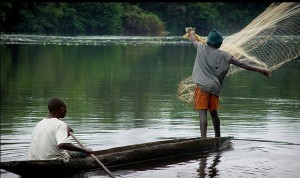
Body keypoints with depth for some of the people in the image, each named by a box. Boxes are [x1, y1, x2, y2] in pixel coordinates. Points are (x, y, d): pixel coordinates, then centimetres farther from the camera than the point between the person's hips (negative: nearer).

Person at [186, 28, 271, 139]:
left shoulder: (201, 49, 3)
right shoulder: (223, 55, 1)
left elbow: (193, 40, 27)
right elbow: (241, 64, -2)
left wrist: (191, 32, 51)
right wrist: (259, 70, 1)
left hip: (202, 87, -2)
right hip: (214, 88, 2)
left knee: (202, 113, -10)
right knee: (213, 113, 18)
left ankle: (203, 138, -22)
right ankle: (218, 137, 28)